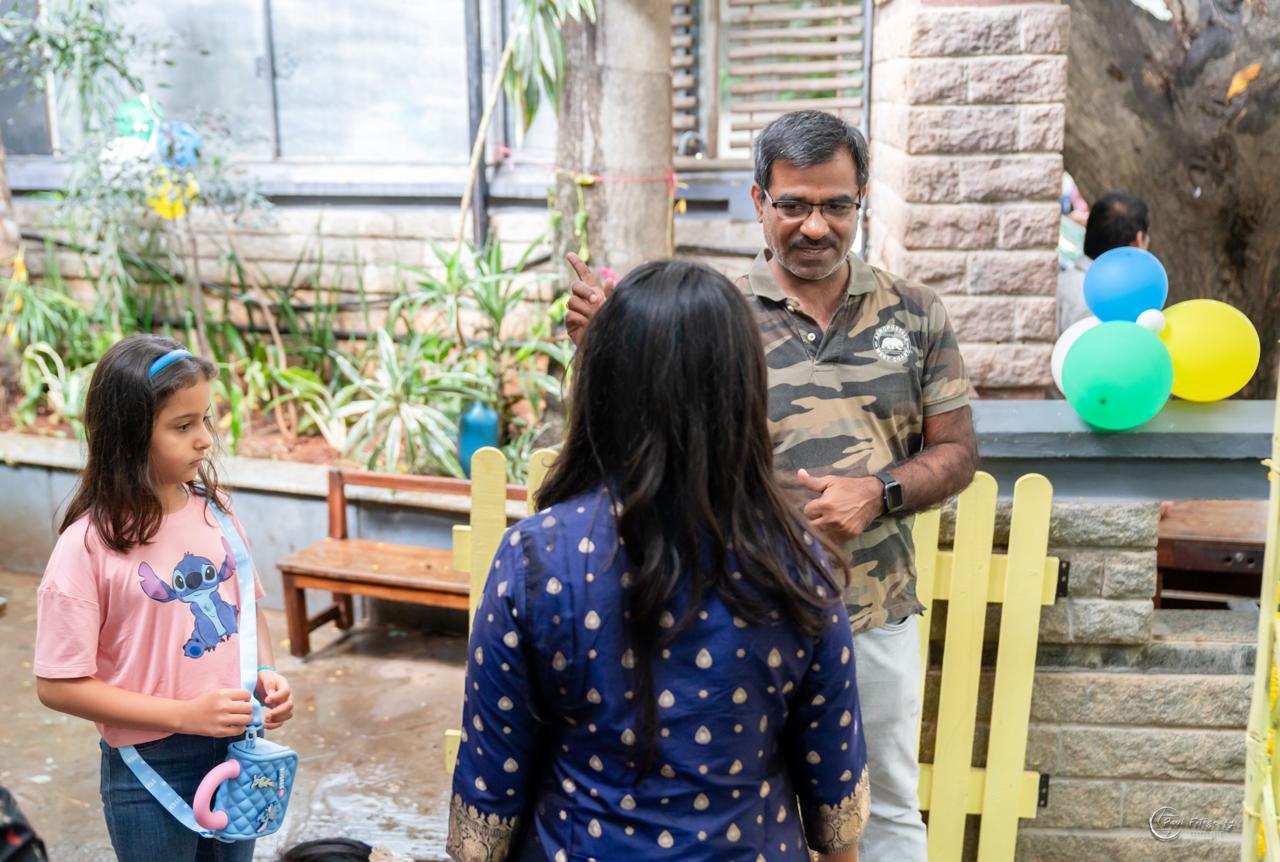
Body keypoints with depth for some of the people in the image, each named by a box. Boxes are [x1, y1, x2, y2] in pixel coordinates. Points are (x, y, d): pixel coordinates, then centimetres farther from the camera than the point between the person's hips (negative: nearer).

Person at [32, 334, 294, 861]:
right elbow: (59, 685, -15)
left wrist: (266, 674, -6)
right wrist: (185, 714, -19)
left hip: (239, 745, 5)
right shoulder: (88, 545, -17)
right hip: (152, 766, -5)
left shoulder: (214, 509, -2)